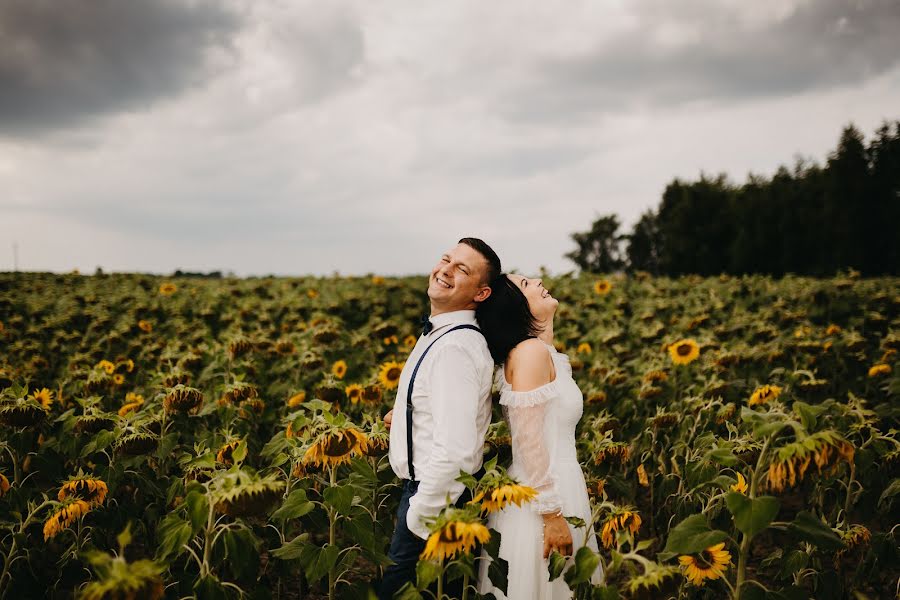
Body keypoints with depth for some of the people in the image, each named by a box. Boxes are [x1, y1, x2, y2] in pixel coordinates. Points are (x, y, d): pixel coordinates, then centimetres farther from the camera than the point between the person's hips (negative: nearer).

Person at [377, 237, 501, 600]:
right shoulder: (440, 333, 6)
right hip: (426, 485, 10)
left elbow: (454, 450, -33)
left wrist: (419, 518, -23)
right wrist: (405, 415, 12)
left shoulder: (455, 347, -26)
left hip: (438, 495, -10)